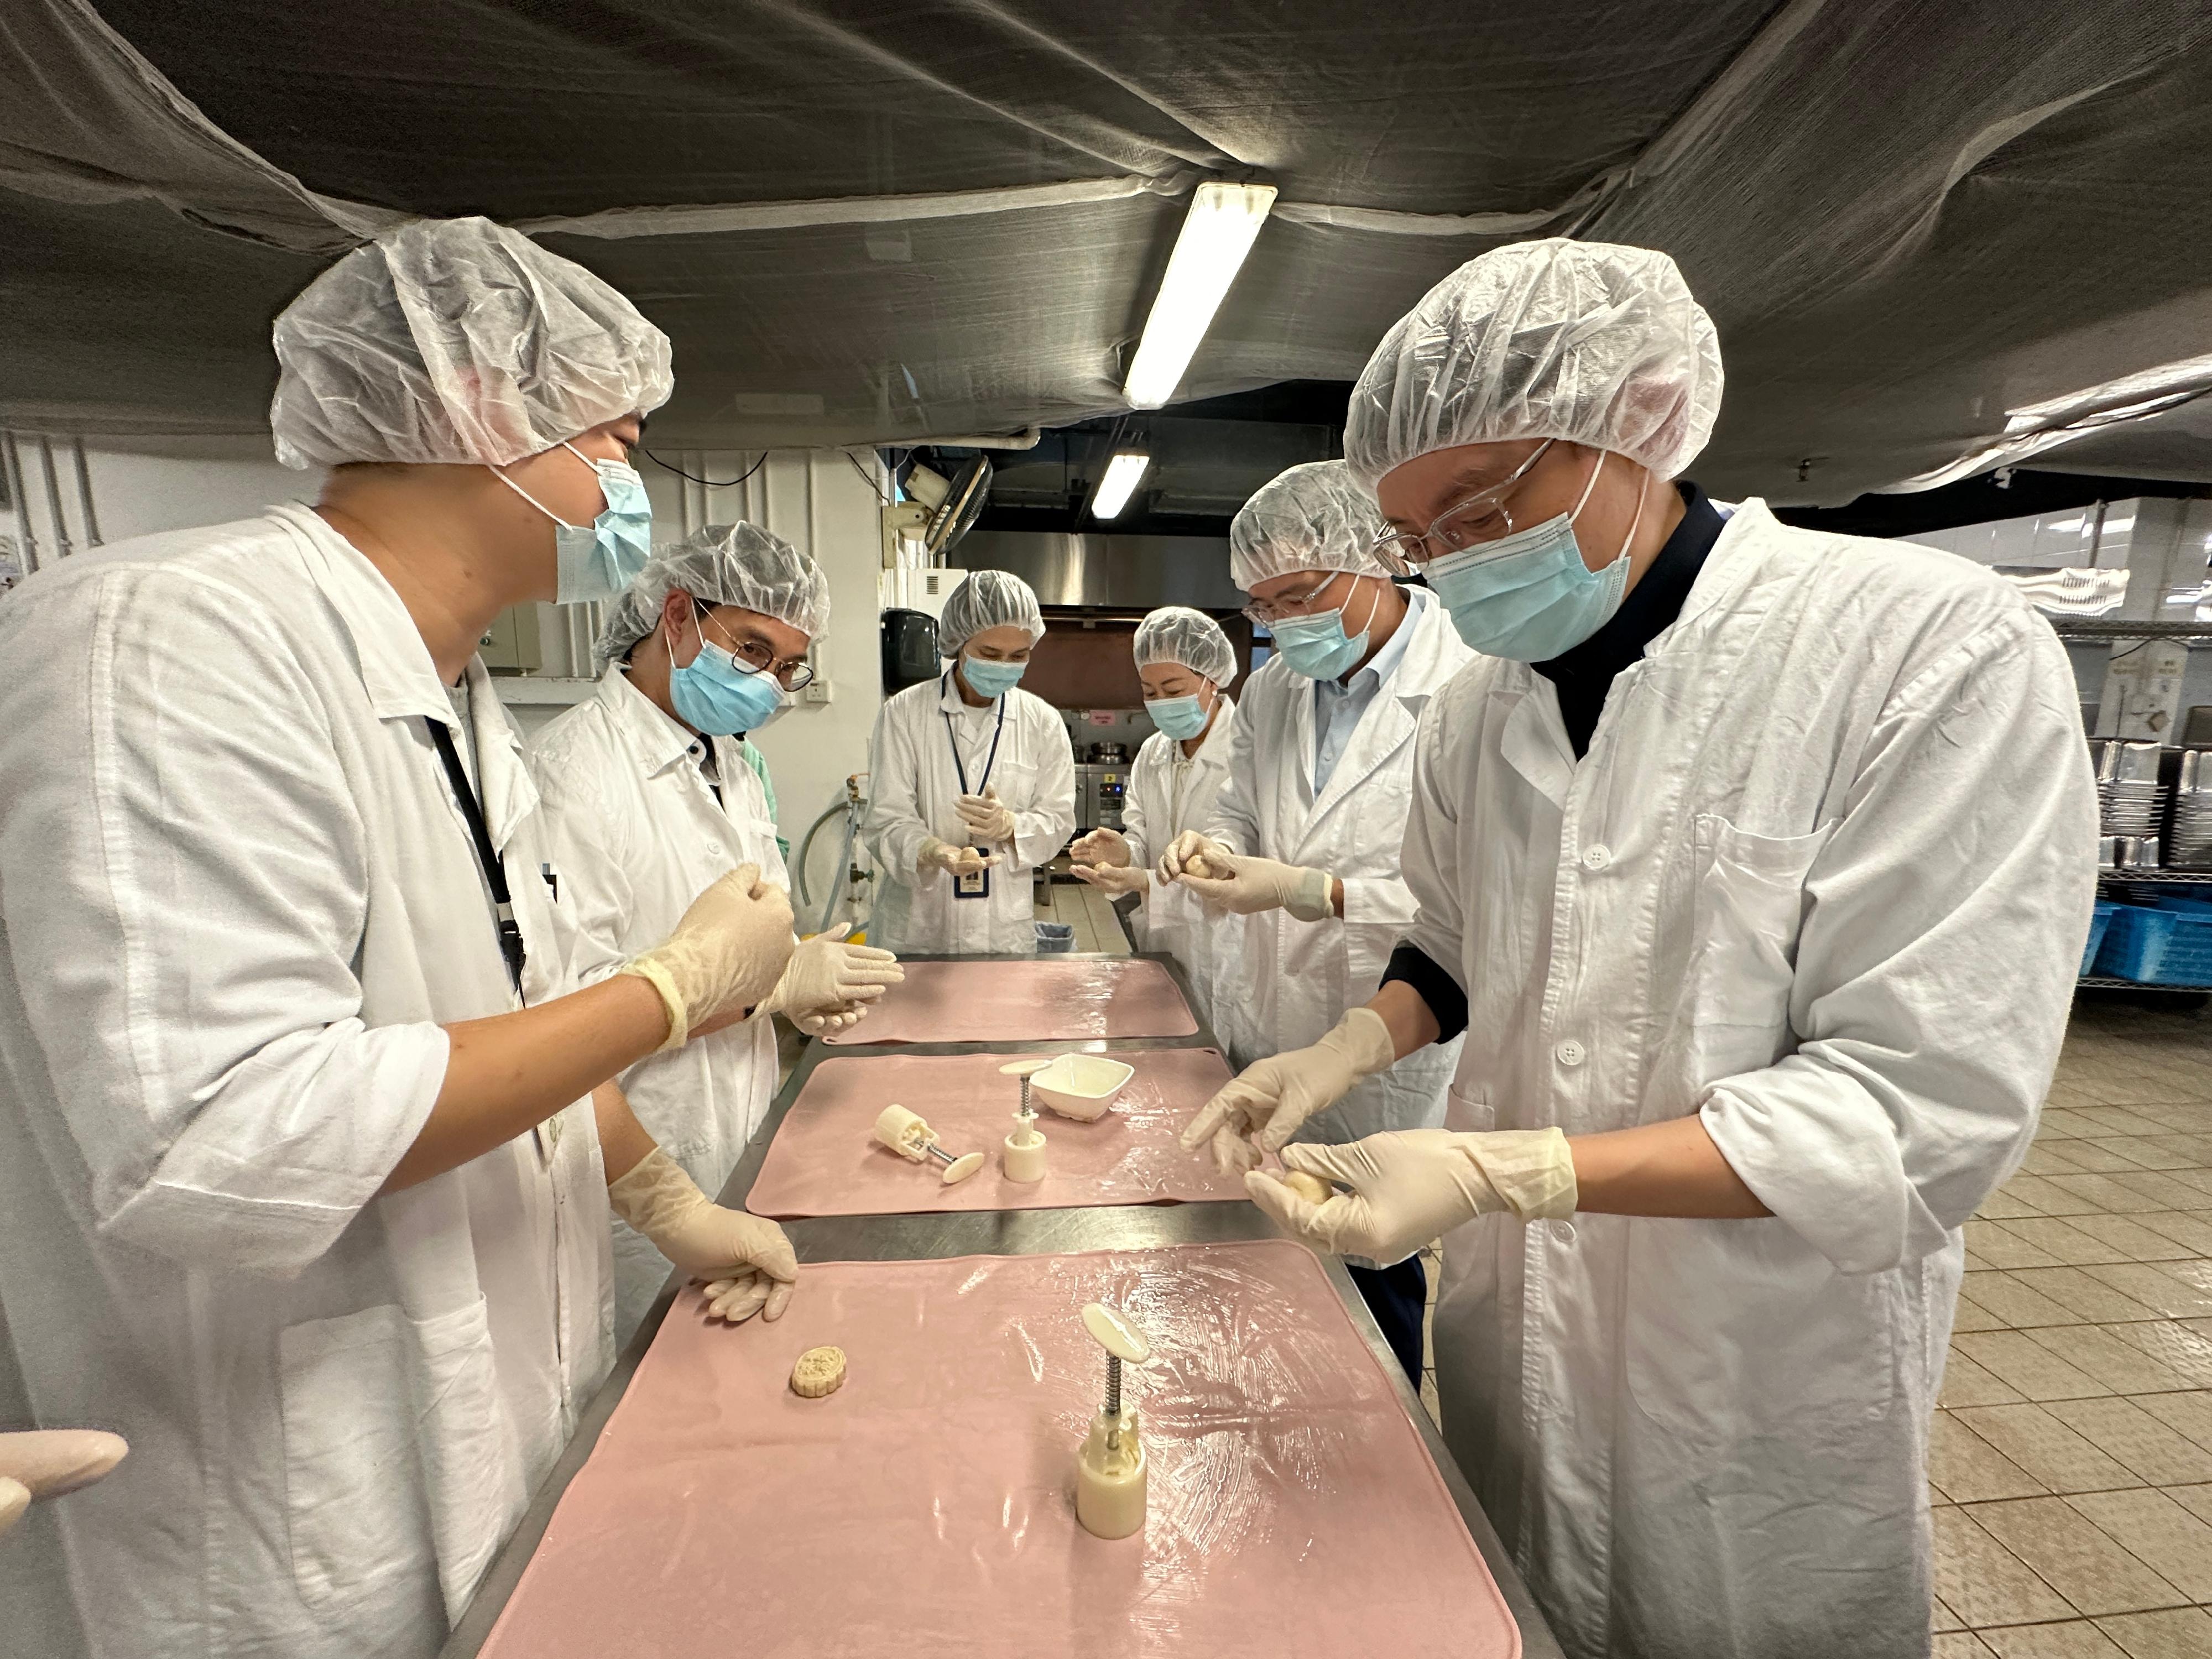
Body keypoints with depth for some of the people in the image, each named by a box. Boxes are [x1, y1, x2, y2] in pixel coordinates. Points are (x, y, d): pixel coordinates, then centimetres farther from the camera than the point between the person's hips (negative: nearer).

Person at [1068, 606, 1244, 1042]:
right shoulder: (1152, 754, 9)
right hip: (1161, 952, 6)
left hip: (1228, 965, -5)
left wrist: (1148, 885, -31)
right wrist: (1123, 852, -17)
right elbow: (1143, 840, 6)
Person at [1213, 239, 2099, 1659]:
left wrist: (1504, 1169, -30)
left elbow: (1925, 1112, -23)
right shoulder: (1480, 696, -3)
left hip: (1757, 1383, -4)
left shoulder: (1940, 649, -20)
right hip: (1504, 1324, 5)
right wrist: (1350, 1052, -9)